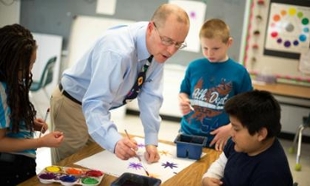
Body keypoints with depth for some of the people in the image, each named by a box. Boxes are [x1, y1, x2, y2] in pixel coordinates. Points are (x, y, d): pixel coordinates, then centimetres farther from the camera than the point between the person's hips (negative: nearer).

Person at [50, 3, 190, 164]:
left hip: (99, 106, 7)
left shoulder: (159, 49, -14)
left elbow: (150, 95, -10)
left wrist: (151, 141, -18)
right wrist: (115, 142, -56)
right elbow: (95, 104, -41)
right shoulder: (118, 51, -36)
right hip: (73, 105, -7)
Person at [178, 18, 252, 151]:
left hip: (218, 139, -2)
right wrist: (183, 103, -9)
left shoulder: (239, 72, -6)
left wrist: (230, 128, -14)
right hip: (188, 133, 2)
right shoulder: (194, 67, 0)